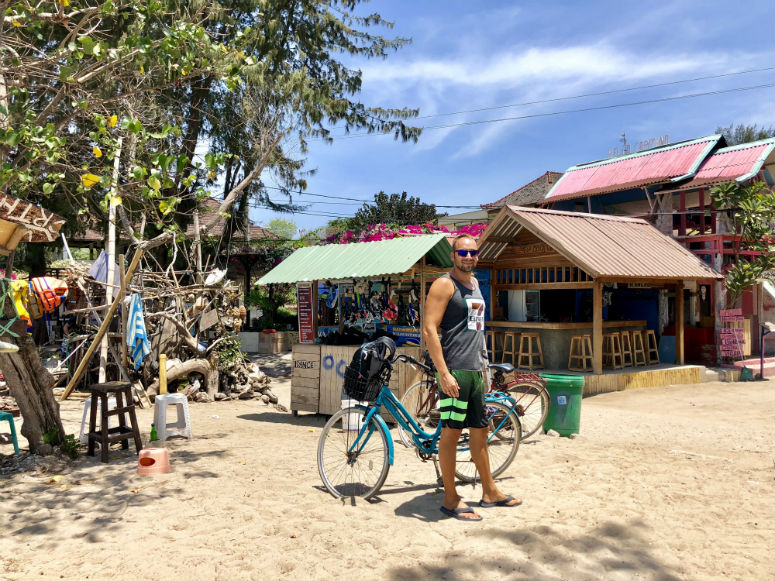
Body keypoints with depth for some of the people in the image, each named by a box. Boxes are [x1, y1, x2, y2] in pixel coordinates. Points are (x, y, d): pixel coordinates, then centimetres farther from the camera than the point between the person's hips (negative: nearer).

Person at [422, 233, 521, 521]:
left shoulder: (475, 283, 16)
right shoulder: (444, 284, -10)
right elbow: (429, 329, -17)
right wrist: (443, 373, -22)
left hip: (475, 370, 9)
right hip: (454, 370, -9)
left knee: (480, 431, 16)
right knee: (451, 432, 0)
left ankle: (490, 492, 30)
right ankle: (450, 498, 12)